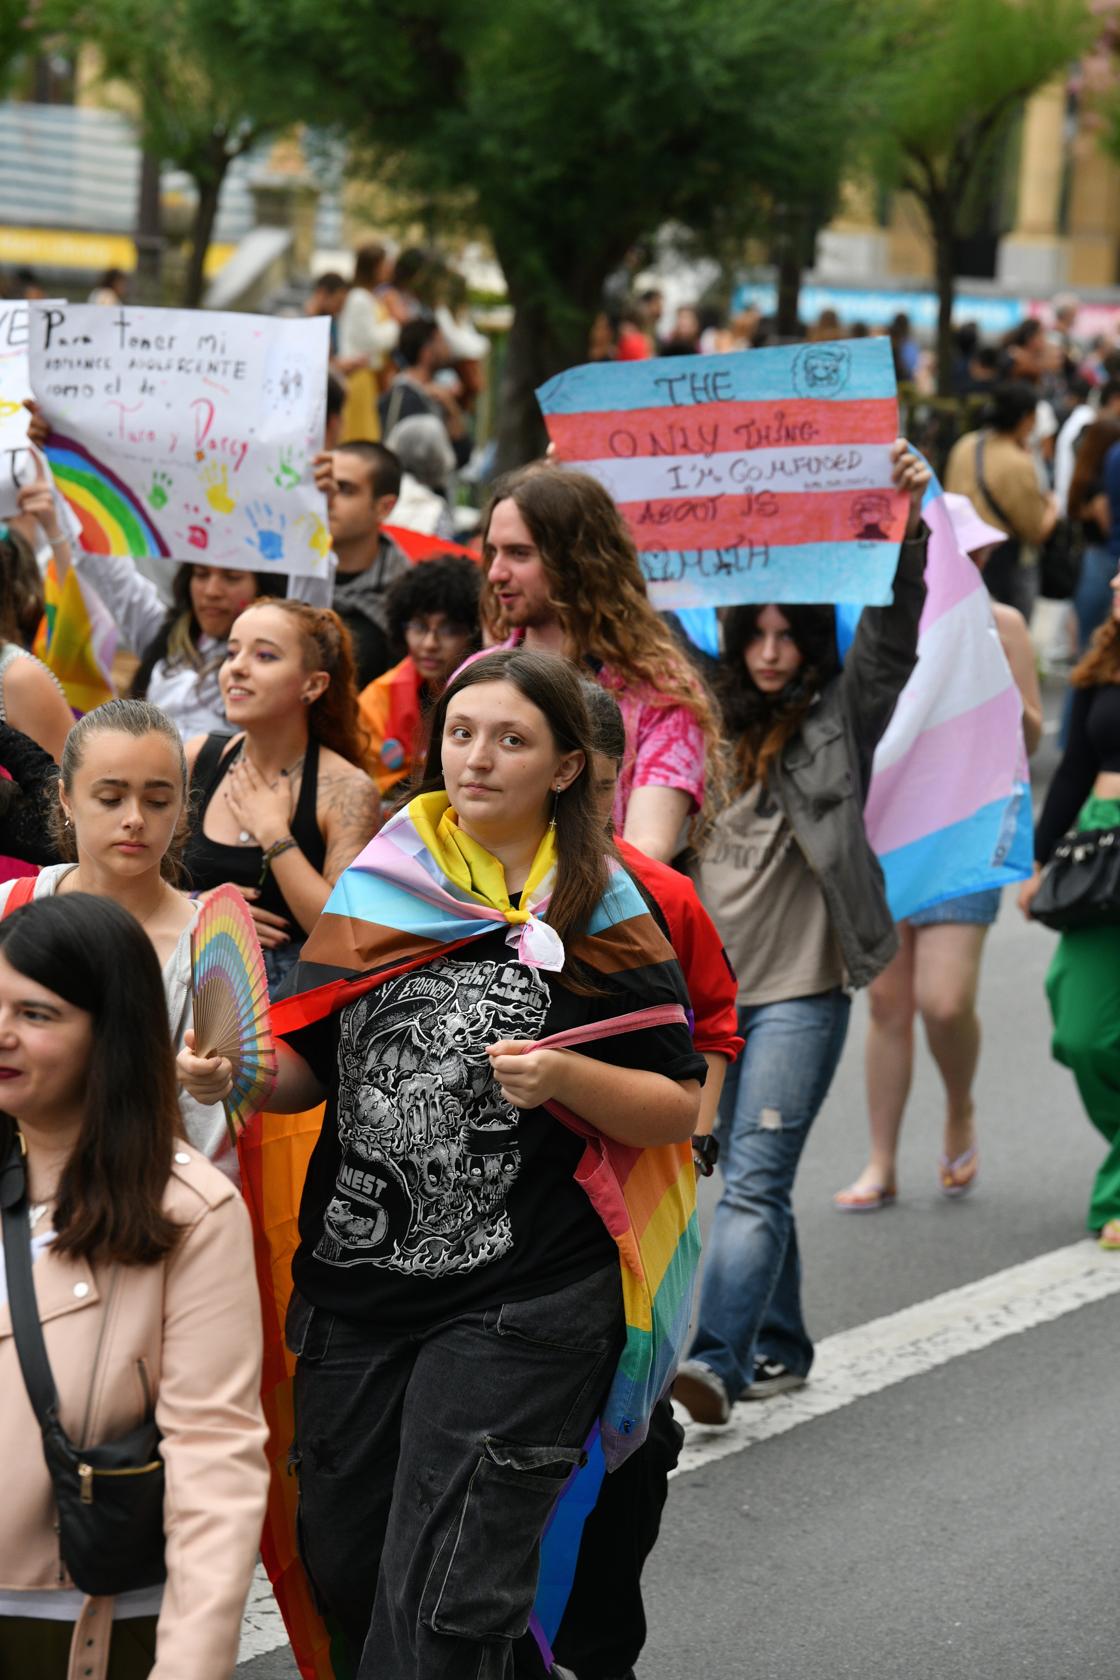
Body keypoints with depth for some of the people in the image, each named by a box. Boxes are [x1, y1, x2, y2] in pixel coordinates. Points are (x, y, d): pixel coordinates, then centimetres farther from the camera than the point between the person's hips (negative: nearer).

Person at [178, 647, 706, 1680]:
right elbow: (311, 1065, 11)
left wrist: (562, 1076, -20)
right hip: (353, 1292, 5)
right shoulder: (378, 887, 8)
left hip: (517, 1311, -5)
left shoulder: (600, 916, -3)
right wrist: (234, 1073, -9)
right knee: (344, 1573, 15)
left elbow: (678, 1111, -3)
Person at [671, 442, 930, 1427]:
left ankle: (717, 1364, -23)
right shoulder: (714, 727, 10)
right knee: (750, 1180, 14)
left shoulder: (840, 719, -1)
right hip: (711, 986, 5)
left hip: (800, 990, -5)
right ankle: (778, 1348, 26)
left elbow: (892, 638, -14)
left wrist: (907, 527, -27)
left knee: (753, 1182, -14)